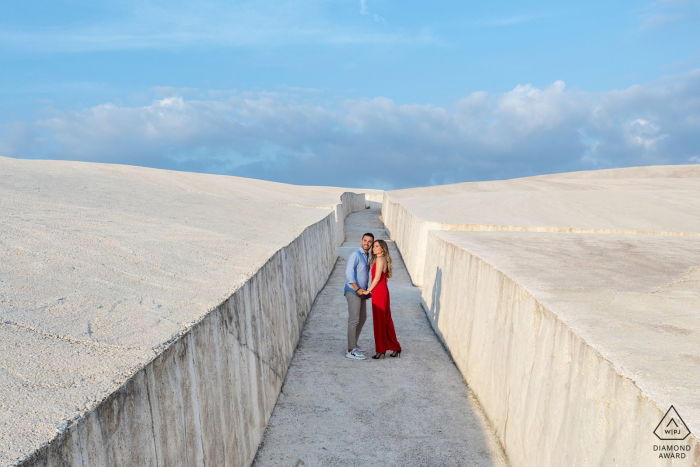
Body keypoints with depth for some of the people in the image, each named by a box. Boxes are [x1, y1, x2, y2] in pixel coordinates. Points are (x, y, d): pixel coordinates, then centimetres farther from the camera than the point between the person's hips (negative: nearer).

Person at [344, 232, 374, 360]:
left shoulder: (367, 256, 16)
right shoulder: (355, 255, -11)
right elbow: (349, 272, -20)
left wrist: (366, 291, 17)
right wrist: (357, 289, -21)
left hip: (361, 292, 9)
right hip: (353, 292, -9)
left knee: (362, 318, 16)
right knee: (354, 320, -10)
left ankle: (354, 344, 29)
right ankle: (351, 350, -6)